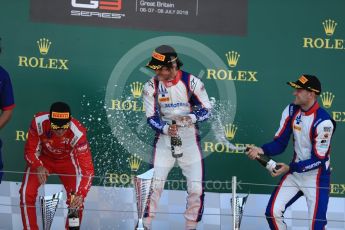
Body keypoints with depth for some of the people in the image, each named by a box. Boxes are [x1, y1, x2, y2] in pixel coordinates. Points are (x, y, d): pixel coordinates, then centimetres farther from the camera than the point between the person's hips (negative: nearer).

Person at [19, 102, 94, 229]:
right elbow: (30, 150, -19)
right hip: (42, 159, 1)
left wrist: (81, 194, -51)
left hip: (67, 160, -1)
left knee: (76, 199, -14)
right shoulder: (39, 122, -34)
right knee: (26, 193, -15)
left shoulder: (78, 133, -37)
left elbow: (87, 168, -37)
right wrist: (38, 167, -39)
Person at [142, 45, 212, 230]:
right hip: (164, 139, 0)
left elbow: (206, 110, -7)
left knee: (196, 187, -1)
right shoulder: (151, 86, -8)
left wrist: (192, 117, -27)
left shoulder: (192, 82, -12)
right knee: (155, 184, -6)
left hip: (189, 139, 0)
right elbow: (151, 118, -6)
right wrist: (166, 128, -26)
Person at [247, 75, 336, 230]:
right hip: (294, 172, 6)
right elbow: (280, 143, -1)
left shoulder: (323, 121, -22)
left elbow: (319, 159, -21)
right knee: (273, 212, -4)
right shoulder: (291, 111, -3)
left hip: (317, 176, -6)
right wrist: (262, 150, -21)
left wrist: (290, 168, -28)